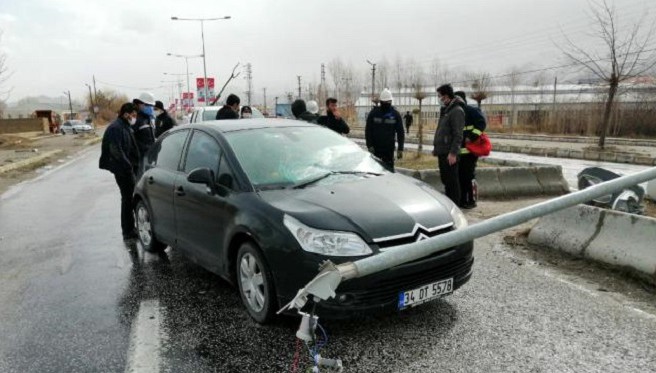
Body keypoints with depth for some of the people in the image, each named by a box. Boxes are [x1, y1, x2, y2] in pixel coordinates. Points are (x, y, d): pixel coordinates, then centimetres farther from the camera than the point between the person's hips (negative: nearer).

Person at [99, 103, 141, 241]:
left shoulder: (126, 127, 16)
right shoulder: (116, 128, -15)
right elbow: (116, 151, -23)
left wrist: (133, 165, 12)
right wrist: (128, 166, -21)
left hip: (127, 168, 10)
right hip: (122, 169, -10)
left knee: (130, 198, 16)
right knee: (128, 198, -4)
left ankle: (130, 228, 28)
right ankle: (128, 232, 3)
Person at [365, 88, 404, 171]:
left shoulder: (395, 114, 2)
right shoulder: (373, 113, 0)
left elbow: (400, 132, 2)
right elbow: (368, 130, -1)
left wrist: (400, 148, -5)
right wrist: (369, 145, -10)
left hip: (389, 149, 0)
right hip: (375, 148, 0)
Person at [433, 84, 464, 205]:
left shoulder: (457, 111, -12)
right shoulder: (446, 110, 17)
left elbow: (458, 135, -18)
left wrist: (453, 153, -22)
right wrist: (436, 148, 19)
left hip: (449, 154, -9)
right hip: (442, 152, 9)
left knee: (452, 181, -3)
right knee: (445, 179, 15)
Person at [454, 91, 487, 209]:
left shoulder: (472, 111, -4)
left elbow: (482, 123, -16)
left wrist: (471, 137, -22)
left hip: (470, 149, -8)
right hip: (458, 150, 8)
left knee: (469, 176, -5)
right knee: (460, 176, 10)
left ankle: (472, 201, 4)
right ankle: (462, 200, 19)